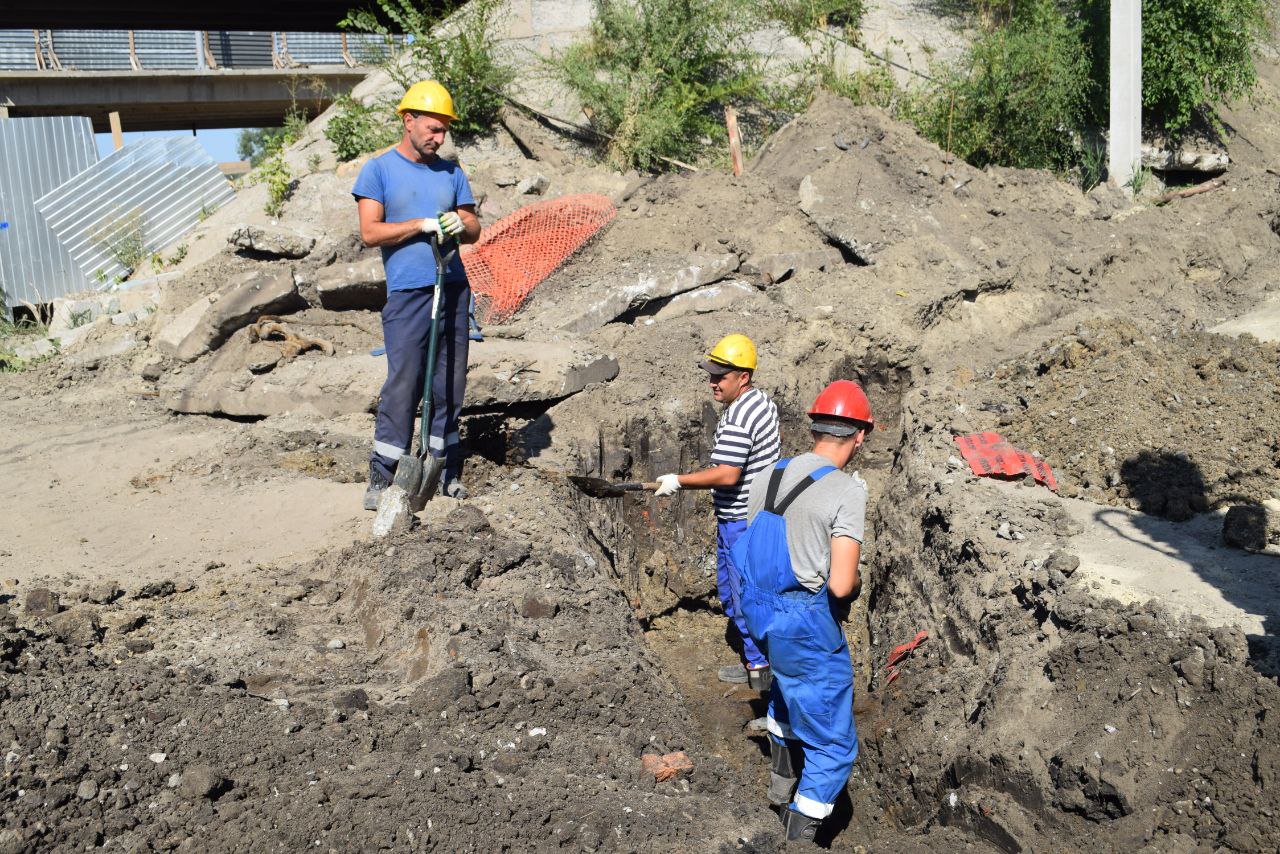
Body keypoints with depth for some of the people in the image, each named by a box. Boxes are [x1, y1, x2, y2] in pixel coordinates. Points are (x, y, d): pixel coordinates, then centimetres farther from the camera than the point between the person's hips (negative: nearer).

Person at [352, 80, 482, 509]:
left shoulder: (451, 172, 15)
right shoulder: (379, 169, 3)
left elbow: (474, 230, 14)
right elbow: (370, 232, -6)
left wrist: (460, 225, -9)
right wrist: (423, 224, -15)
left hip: (453, 288, 5)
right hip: (407, 293, -4)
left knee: (450, 383, 7)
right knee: (403, 384, -8)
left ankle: (445, 467, 16)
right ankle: (382, 474, 0)